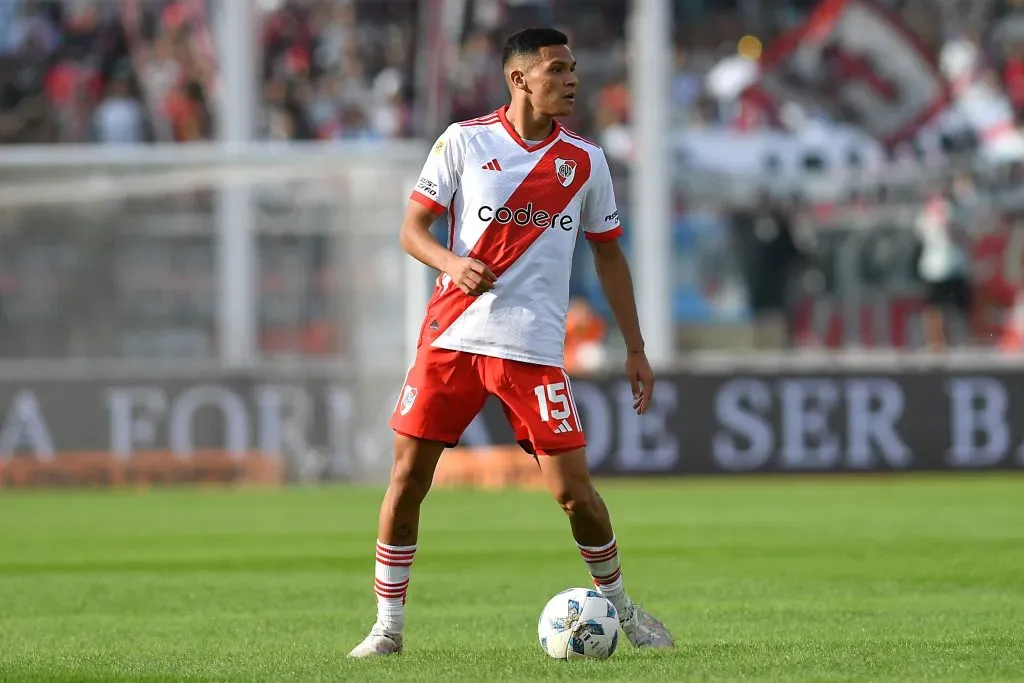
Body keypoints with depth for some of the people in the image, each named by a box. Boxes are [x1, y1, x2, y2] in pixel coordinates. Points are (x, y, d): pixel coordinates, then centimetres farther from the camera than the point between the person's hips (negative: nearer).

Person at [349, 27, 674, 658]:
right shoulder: (464, 141, 1)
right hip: (451, 337, -1)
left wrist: (635, 348, 13)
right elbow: (413, 229, 2)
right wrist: (452, 263, -19)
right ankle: (388, 627, 9)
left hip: (534, 346, 1)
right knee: (407, 478, -3)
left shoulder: (586, 162, 7)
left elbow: (609, 254, 16)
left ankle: (620, 607, 18)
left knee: (573, 487, -5)